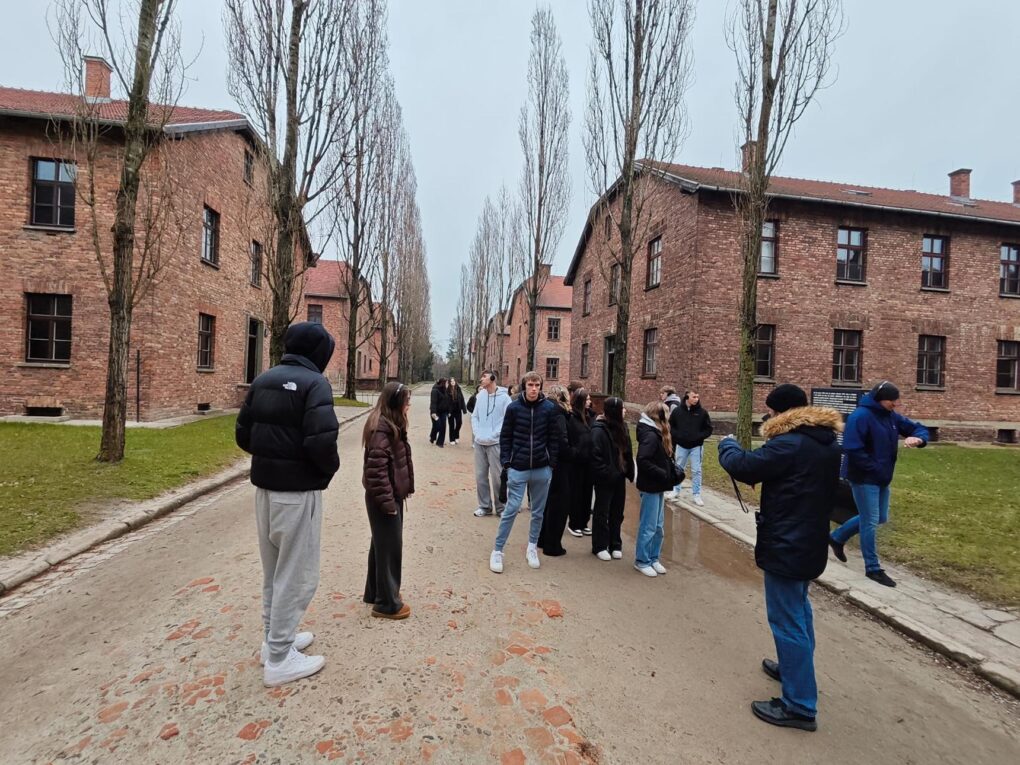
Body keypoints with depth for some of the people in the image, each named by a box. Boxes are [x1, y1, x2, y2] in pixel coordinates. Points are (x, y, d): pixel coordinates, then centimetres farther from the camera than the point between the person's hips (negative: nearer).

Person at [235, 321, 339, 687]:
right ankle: (279, 659, 18)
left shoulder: (262, 380, 7)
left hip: (264, 486, 8)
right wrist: (330, 469, -8)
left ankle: (275, 638, 38)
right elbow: (321, 441, -27)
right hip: (298, 491, -8)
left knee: (273, 570, 22)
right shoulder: (314, 383, -16)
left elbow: (242, 434, 10)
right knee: (296, 574, 6)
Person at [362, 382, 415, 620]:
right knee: (389, 547, 2)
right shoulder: (381, 428, -22)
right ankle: (387, 603, 17)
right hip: (384, 497, -10)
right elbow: (376, 468, -25)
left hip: (392, 494, 10)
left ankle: (375, 592, 36)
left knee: (382, 545, 20)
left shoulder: (391, 425, 9)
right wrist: (387, 501, -22)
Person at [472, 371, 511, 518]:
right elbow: (474, 416, 11)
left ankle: (501, 507, 19)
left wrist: (491, 436, -15)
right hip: (479, 443, 5)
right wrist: (477, 433, -4)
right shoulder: (480, 395, 6)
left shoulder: (504, 397, -8)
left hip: (495, 443, -5)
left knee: (497, 477, 3)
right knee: (480, 476, 11)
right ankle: (484, 506, 25)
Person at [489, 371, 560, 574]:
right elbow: (505, 436, 0)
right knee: (511, 509, -1)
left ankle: (532, 547, 31)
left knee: (538, 511, 13)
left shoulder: (550, 408, -3)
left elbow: (554, 438, 2)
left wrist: (552, 463, -1)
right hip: (518, 468, -2)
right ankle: (497, 551, 12)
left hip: (542, 469, 2)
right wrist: (506, 462, -5)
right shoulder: (514, 407, -5)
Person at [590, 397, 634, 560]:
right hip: (605, 479, -7)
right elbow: (595, 457, -20)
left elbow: (627, 452, 11)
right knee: (602, 513, 7)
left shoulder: (621, 427, 7)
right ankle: (600, 546, 20)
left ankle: (615, 545, 30)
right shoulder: (599, 430, -17)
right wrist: (607, 474, -20)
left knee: (617, 513, 16)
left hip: (619, 478, 7)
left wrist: (628, 472, 5)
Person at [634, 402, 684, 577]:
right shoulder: (650, 435, -19)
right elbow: (643, 461, -29)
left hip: (658, 487, 10)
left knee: (659, 526, 16)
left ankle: (653, 558, 28)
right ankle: (642, 561, 15)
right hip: (651, 487, -10)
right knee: (648, 527, 2)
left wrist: (673, 470, -1)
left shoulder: (655, 433, 11)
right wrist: (663, 474, -22)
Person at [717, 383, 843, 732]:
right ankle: (794, 668, 45)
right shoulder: (827, 444, 7)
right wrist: (761, 474, 6)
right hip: (811, 541, 10)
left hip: (786, 544, -10)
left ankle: (800, 705, 10)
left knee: (786, 619, 0)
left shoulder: (789, 444, -23)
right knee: (798, 608, 26)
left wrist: (728, 445, -1)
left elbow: (742, 466, -20)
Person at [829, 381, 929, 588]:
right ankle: (873, 568, 14)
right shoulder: (860, 416, -20)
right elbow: (852, 449, -26)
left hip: (882, 479, 9)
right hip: (864, 479, -9)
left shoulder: (892, 416, 6)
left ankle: (837, 537, 34)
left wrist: (918, 438, -12)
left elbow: (918, 428, 12)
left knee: (879, 519, 19)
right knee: (870, 521, 0)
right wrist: (874, 468, -20)